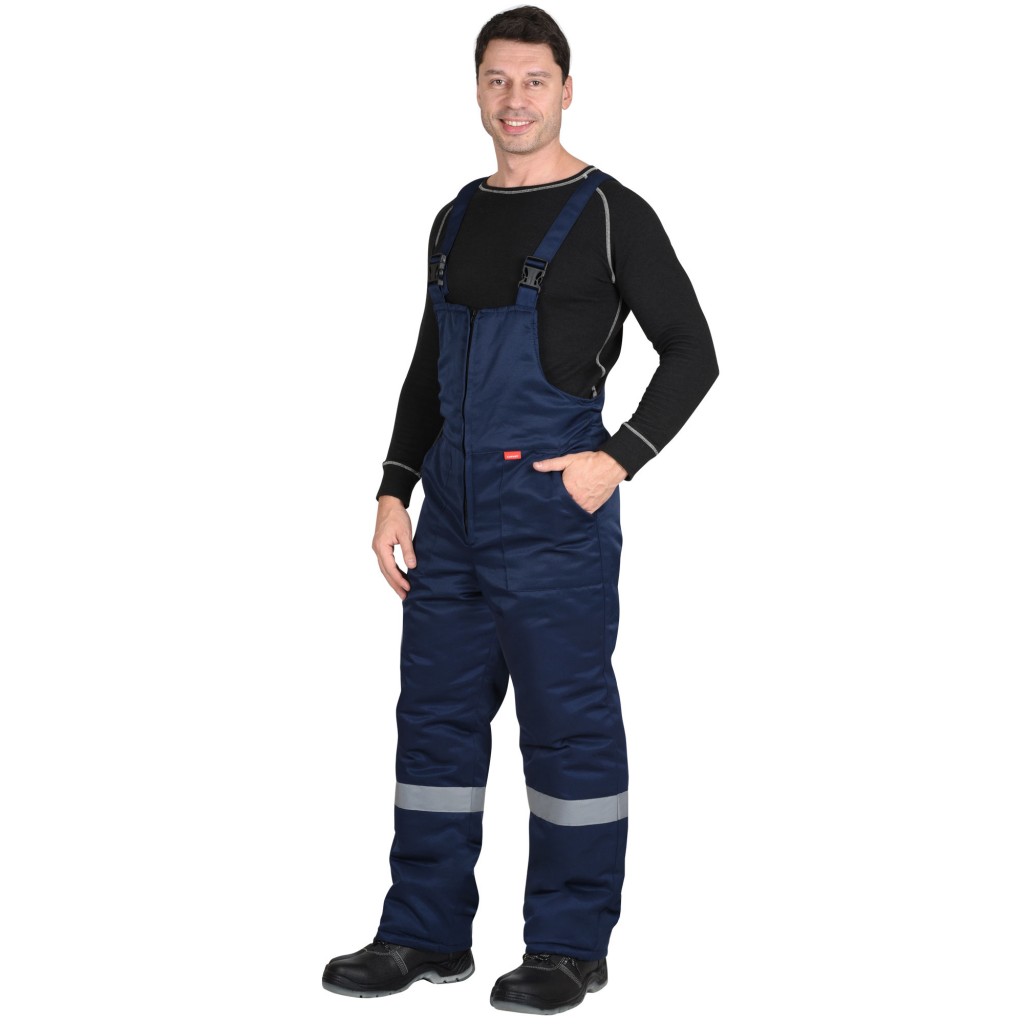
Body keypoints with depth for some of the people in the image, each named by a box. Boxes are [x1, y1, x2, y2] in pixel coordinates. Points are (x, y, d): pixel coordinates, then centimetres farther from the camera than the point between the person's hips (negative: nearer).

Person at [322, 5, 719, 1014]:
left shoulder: (610, 214, -4)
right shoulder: (457, 221, 15)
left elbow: (692, 351, -4)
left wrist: (619, 459, -13)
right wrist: (394, 491, 13)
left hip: (553, 516, -7)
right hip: (452, 517, 7)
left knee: (568, 725, 0)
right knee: (436, 717, 10)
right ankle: (426, 933, 20)